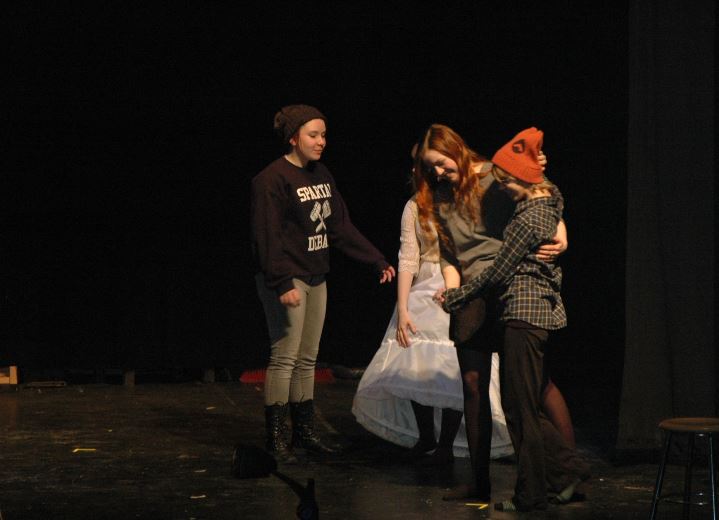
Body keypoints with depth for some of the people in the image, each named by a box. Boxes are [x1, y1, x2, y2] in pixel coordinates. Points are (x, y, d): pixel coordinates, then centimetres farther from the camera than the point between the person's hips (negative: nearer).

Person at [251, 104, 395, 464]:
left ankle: (304, 432, 20)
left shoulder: (321, 174, 13)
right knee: (284, 358, -6)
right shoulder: (272, 179, -12)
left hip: (315, 278, 8)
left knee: (307, 359, 12)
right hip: (287, 280, -8)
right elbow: (267, 237, -17)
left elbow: (341, 227, 16)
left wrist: (376, 260, 12)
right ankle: (275, 438, 2)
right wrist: (282, 284, -23)